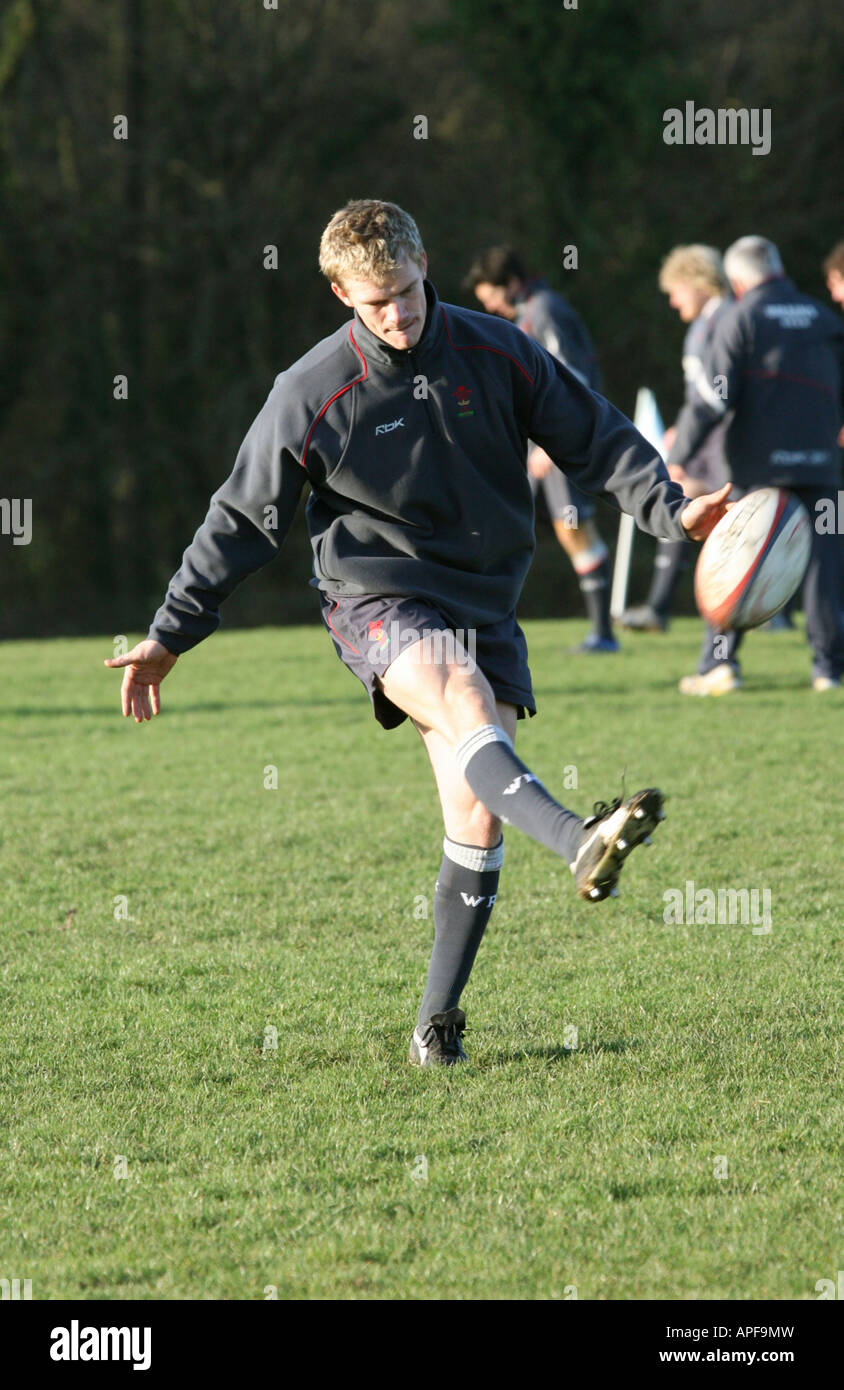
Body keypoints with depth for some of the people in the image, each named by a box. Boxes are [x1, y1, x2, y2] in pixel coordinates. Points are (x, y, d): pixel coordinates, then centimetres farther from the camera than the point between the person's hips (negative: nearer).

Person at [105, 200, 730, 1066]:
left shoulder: (496, 353, -1)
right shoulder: (312, 394, -8)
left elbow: (594, 437, 7)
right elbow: (243, 518, 0)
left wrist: (670, 510, -9)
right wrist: (169, 636, 0)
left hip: (484, 605, 4)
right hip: (377, 598, -4)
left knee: (478, 818, -5)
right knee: (464, 703, -36)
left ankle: (438, 1020, 5)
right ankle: (579, 842, -61)